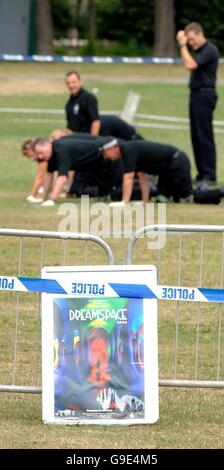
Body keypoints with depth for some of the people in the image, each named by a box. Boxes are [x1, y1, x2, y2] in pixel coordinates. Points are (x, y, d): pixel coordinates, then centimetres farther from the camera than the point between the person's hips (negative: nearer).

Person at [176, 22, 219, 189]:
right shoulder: (200, 50, 16)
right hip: (196, 94, 10)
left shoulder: (210, 50, -14)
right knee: (196, 136, 10)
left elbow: (190, 65, -24)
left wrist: (183, 45, -17)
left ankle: (209, 175, -9)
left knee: (204, 136, -10)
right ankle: (202, 173, 13)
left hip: (205, 95, -10)